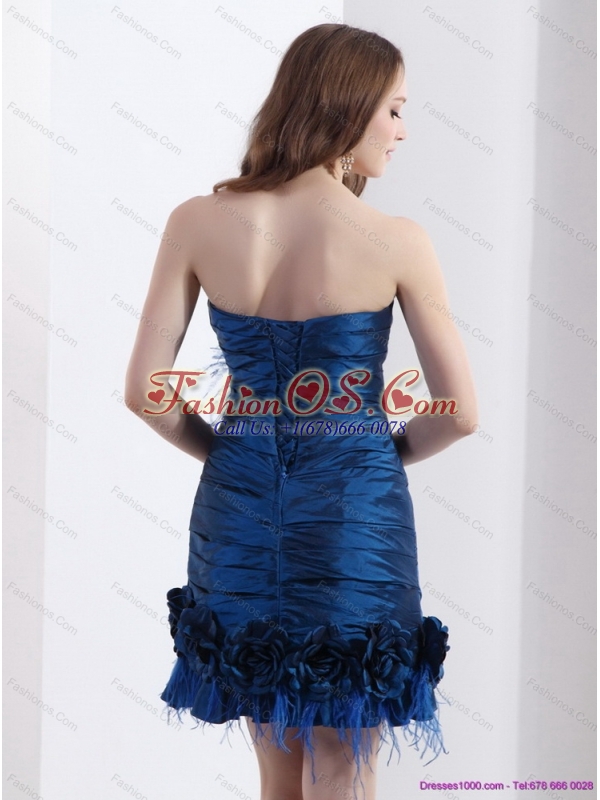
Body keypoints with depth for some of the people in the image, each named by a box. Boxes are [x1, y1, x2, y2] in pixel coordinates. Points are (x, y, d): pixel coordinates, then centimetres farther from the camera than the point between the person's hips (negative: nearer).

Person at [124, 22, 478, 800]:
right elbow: (460, 413, -7)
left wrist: (223, 447, 12)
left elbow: (145, 391, -4)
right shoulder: (398, 241, -12)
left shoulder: (198, 223, -5)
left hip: (238, 509, 4)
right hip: (354, 516, -3)